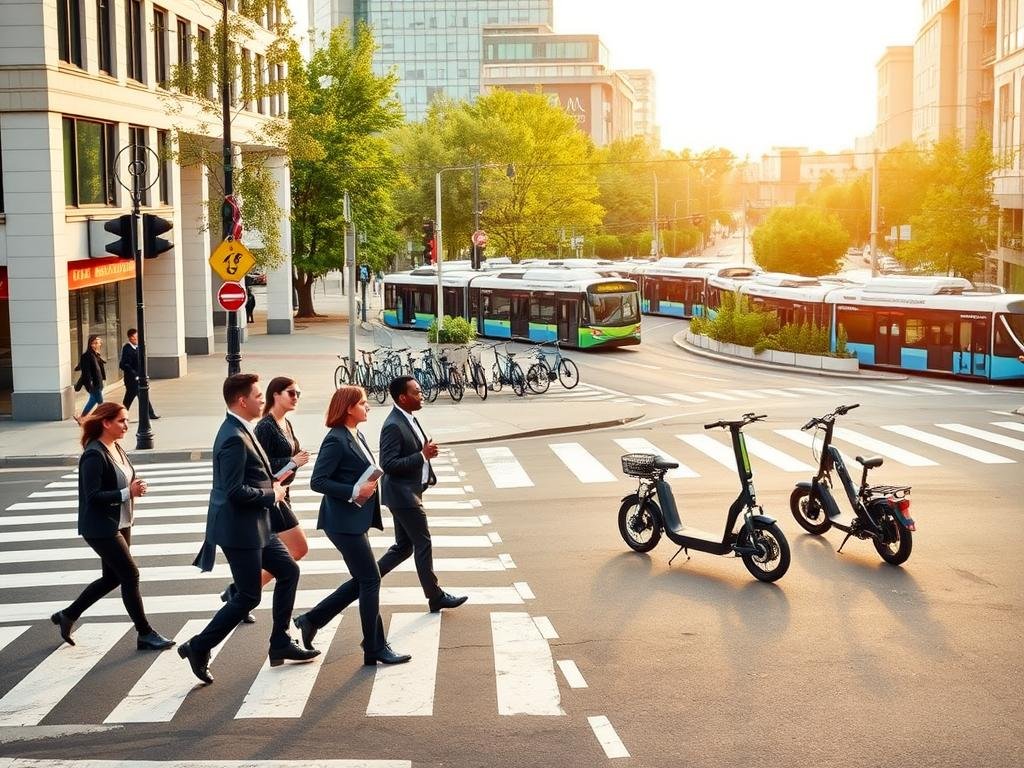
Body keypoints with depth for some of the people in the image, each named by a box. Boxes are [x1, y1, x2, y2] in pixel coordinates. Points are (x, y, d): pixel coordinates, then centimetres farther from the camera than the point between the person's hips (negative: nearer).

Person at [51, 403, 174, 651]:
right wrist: (128, 492, -26)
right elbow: (93, 496, -23)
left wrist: (135, 486, -2)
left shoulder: (117, 449, 8)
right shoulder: (94, 455, -20)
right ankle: (145, 635, 6)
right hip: (100, 528, -10)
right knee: (130, 575, -5)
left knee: (112, 577, 16)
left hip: (120, 524, 10)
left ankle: (67, 616, 31)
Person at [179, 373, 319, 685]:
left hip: (256, 525, 10)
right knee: (248, 597, -1)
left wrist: (272, 483, 5)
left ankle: (281, 643, 24)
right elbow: (235, 491, -26)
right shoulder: (234, 438, -23)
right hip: (239, 529, -10)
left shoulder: (240, 431, 9)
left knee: (288, 571, 16)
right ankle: (199, 648, 10)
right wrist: (272, 495, -14)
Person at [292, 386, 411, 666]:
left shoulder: (356, 436, 12)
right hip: (343, 520, -10)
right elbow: (317, 481, -19)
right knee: (370, 580, -4)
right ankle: (375, 648, 6)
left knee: (361, 581, 14)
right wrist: (354, 492, -22)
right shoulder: (336, 440, -16)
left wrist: (369, 486, 3)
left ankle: (311, 620, 26)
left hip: (356, 520, 10)